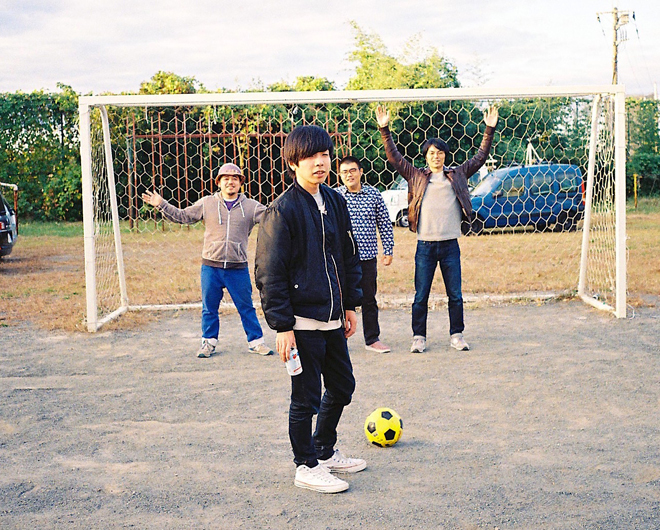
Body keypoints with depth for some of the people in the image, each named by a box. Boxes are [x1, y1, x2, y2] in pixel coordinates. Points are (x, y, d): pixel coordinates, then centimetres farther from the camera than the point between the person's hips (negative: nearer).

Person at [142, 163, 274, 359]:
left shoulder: (251, 206, 3)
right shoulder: (206, 203, 4)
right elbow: (182, 216, 8)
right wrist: (161, 204, 1)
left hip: (238, 268, -1)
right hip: (211, 267, 1)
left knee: (246, 307, 7)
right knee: (209, 307, 10)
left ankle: (256, 341, 19)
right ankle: (209, 341, 26)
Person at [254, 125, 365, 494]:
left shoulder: (336, 201, 8)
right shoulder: (283, 210, -14)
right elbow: (269, 272, -14)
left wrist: (350, 305, 16)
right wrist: (282, 325, -16)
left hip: (332, 318, 8)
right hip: (302, 321, -7)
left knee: (342, 386, 17)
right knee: (306, 397, 3)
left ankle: (325, 451, 36)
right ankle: (307, 466, 20)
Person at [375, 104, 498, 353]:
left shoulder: (457, 175, 8)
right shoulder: (417, 177, 6)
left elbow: (480, 157, 10)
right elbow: (394, 157, 5)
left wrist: (489, 131, 5)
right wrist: (384, 130, -2)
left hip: (450, 245, 1)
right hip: (425, 246, -1)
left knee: (455, 295, 7)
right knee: (420, 297, 4)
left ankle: (457, 335, 19)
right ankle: (419, 337, 14)